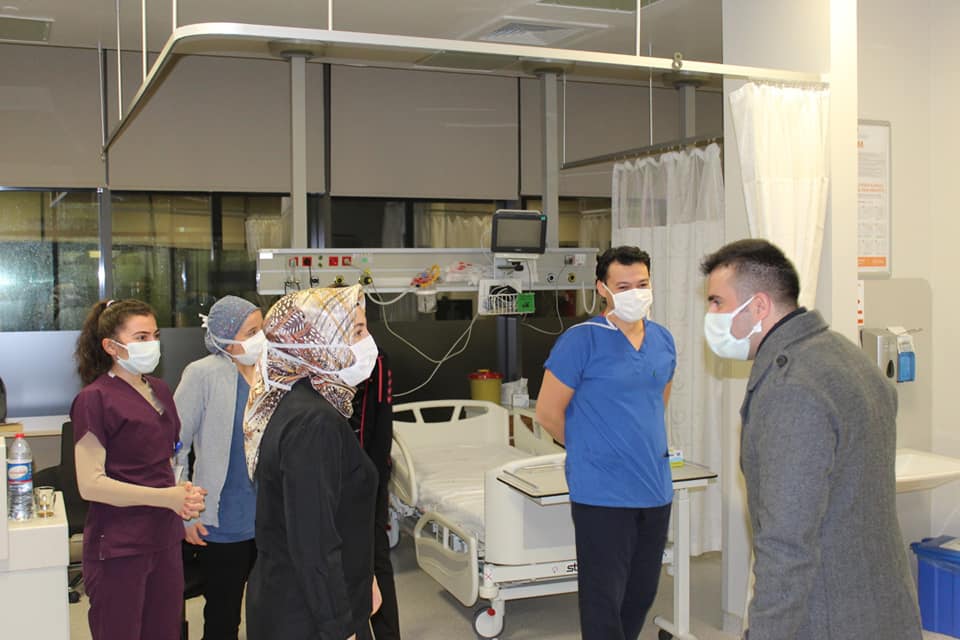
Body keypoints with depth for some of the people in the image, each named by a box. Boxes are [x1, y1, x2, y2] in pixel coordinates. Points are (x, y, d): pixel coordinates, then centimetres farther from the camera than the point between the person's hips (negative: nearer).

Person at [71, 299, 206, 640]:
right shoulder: (95, 399, -11)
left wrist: (182, 492, 2)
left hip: (164, 541, 7)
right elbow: (90, 483, -15)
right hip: (117, 548, -7)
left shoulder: (159, 391, 12)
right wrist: (165, 497, -21)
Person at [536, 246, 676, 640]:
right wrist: (592, 450, 4)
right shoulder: (582, 340, -12)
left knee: (641, 595, 16)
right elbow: (548, 412, -8)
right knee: (604, 601, 1)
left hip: (655, 489, 6)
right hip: (603, 494, -6)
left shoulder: (663, 341, 7)